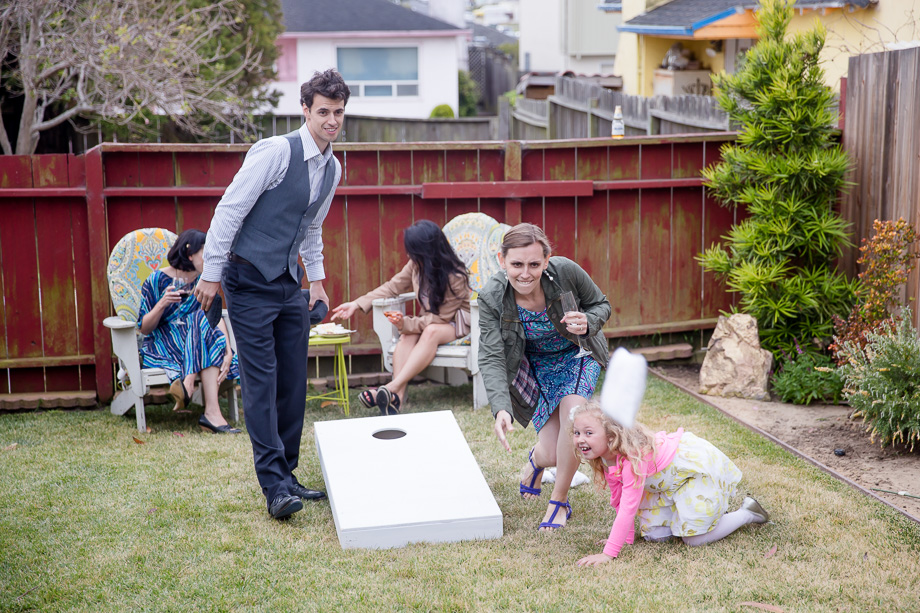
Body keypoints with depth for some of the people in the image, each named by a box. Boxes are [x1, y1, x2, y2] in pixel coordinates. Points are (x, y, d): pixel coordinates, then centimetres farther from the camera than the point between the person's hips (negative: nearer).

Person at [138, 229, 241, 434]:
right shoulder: (157, 280, -5)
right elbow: (144, 329, -4)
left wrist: (228, 352, -24)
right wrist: (162, 304, -22)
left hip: (197, 344, 4)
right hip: (160, 346, -4)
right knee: (201, 318, -30)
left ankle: (188, 384, -41)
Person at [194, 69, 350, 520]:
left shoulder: (333, 169, 9)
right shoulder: (276, 151, -15)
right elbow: (230, 209, -15)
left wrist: (317, 279, 19)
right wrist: (212, 274, -16)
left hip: (289, 283, 8)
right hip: (250, 282, -7)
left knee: (294, 381, 8)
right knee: (261, 381, -8)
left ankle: (286, 476, 18)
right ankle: (274, 487, -7)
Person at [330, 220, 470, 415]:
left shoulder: (456, 277, -25)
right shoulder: (416, 265, -8)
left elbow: (442, 317, -25)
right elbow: (392, 287, 2)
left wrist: (407, 324, -35)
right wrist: (357, 304, -4)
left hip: (456, 323, -6)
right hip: (430, 320, 6)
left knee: (431, 332, -38)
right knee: (407, 335, -28)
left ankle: (392, 388, -47)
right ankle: (398, 395, -44)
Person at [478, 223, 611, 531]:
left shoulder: (566, 271, -28)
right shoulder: (491, 298, -26)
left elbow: (601, 305, -9)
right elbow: (491, 358, -29)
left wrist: (587, 323, -33)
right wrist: (501, 408, -44)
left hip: (578, 355, 0)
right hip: (538, 366, 0)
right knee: (553, 455, -6)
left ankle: (559, 502, -5)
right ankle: (538, 459, 38)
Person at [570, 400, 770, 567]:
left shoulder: (634, 457, -37)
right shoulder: (606, 457, -10)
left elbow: (628, 507, -38)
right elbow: (618, 499, 2)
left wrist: (609, 553, -38)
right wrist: (626, 537, 0)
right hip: (669, 481, 8)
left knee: (694, 539, -8)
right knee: (655, 535, 2)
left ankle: (747, 514, 12)